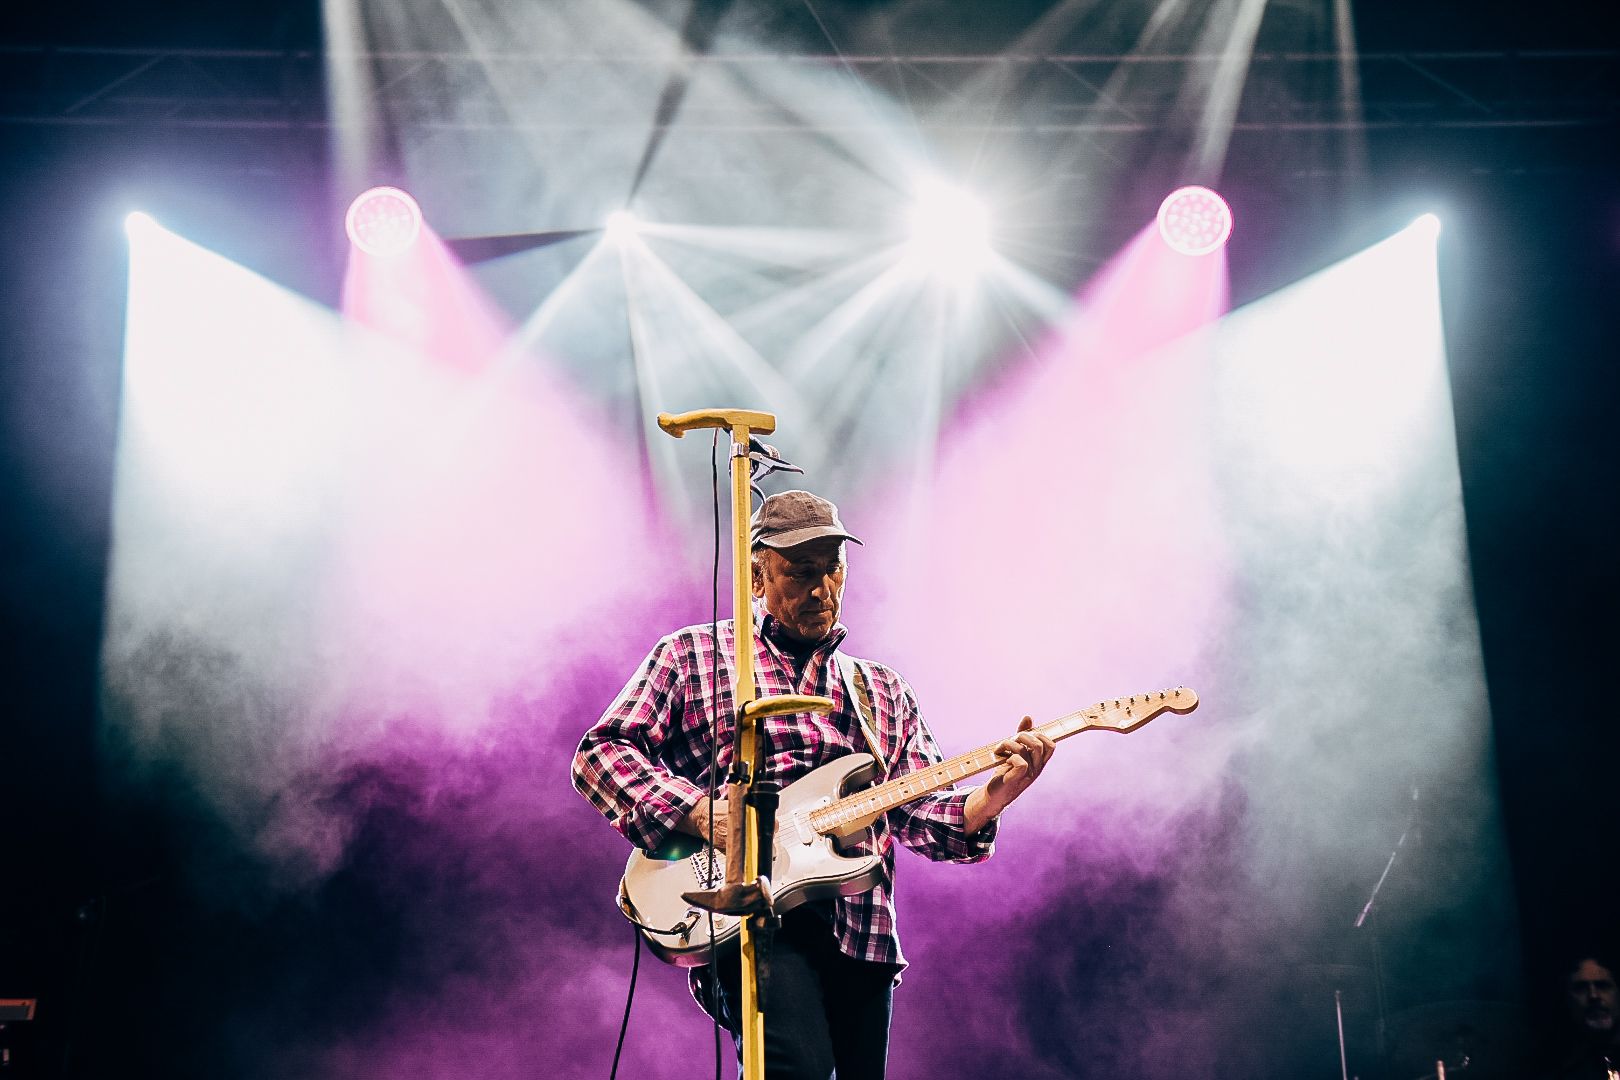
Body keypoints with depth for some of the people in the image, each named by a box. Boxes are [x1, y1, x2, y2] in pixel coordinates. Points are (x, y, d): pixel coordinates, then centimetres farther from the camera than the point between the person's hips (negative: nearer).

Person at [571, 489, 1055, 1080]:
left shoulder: (883, 692, 22)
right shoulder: (693, 654, 11)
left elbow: (922, 813, 14)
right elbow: (599, 752, 3)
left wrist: (995, 793, -8)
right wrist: (699, 813, -12)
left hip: (861, 933, 5)